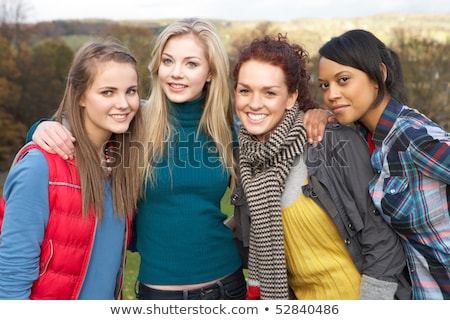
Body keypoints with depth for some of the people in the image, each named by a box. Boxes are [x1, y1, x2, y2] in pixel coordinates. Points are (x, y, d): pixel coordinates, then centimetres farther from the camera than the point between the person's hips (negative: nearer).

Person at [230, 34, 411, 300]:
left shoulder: (339, 145, -22)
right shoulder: (246, 158, -6)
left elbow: (380, 238, -17)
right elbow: (259, 244, 6)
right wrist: (257, 291, 3)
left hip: (354, 293, -4)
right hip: (295, 295, 5)